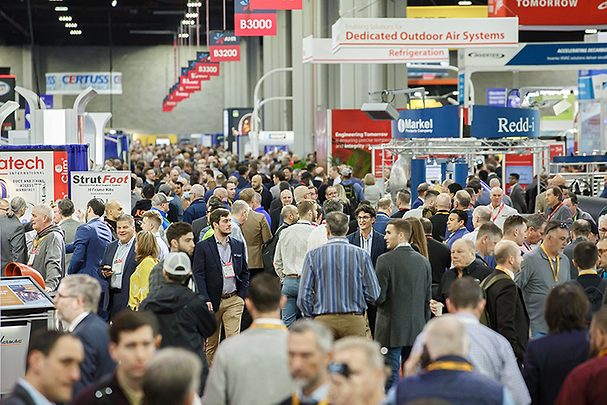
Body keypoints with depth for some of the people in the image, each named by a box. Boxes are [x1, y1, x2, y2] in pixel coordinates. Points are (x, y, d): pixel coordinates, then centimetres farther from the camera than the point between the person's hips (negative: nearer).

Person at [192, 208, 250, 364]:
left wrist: (242, 295, 4)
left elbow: (245, 272, 15)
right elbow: (198, 275, -7)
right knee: (211, 343, 8)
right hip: (212, 301, -2)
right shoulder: (203, 247, -3)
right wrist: (205, 300, -14)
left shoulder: (238, 245, 10)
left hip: (234, 300, 2)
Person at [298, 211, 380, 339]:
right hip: (353, 319, 0)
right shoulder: (362, 255, -2)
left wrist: (310, 319, 10)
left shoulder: (313, 255, -2)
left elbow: (304, 295, -3)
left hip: (323, 320, 0)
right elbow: (373, 295, -1)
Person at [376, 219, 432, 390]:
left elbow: (379, 296, -14)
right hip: (417, 329, 6)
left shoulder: (386, 260, -11)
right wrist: (424, 325, 16)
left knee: (391, 378, -3)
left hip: (392, 330, -5)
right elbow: (428, 298, 9)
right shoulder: (423, 261, 6)